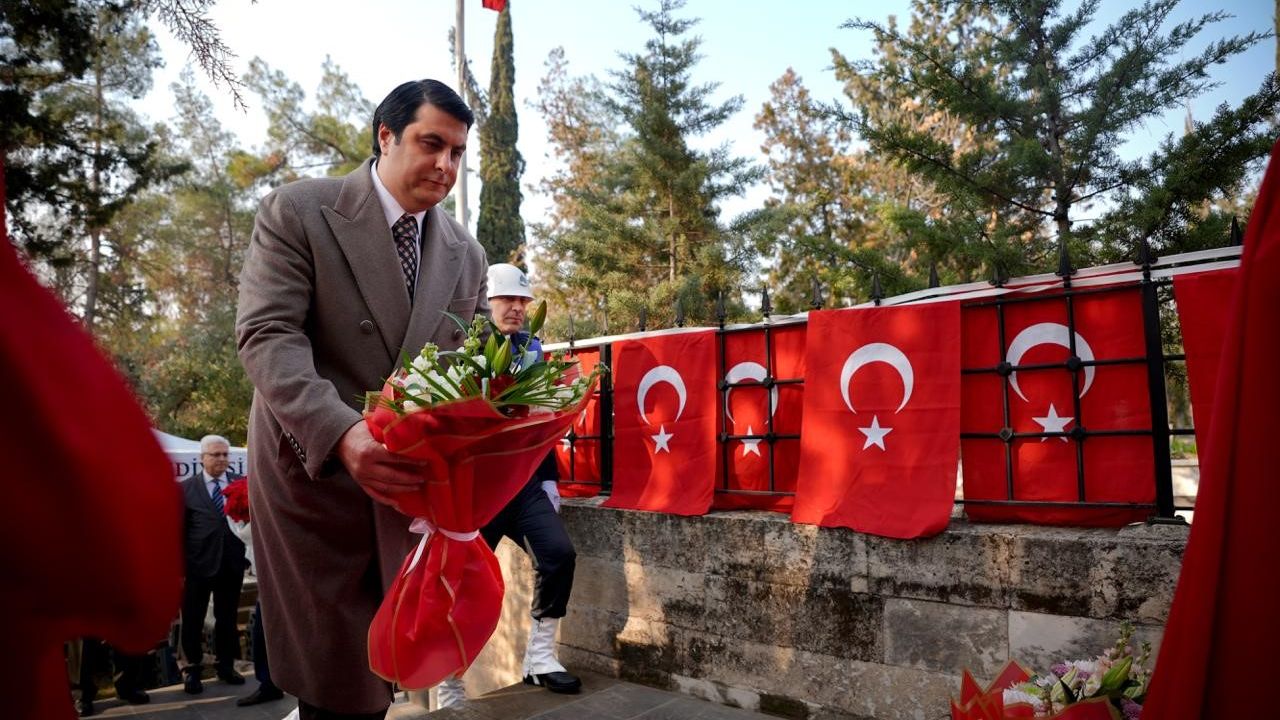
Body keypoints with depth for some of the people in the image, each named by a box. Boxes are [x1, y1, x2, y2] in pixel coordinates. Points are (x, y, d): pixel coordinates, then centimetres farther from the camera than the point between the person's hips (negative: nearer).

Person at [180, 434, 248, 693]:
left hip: (231, 562, 2)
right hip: (199, 563, -2)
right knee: (193, 620, 8)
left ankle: (226, 665, 27)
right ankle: (193, 669, 22)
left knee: (228, 618, 13)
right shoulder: (186, 488, 0)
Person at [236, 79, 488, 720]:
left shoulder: (466, 254, 6)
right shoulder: (298, 211, -8)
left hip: (410, 476, 4)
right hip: (312, 467, -4)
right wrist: (341, 432, -34)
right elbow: (266, 335, -18)